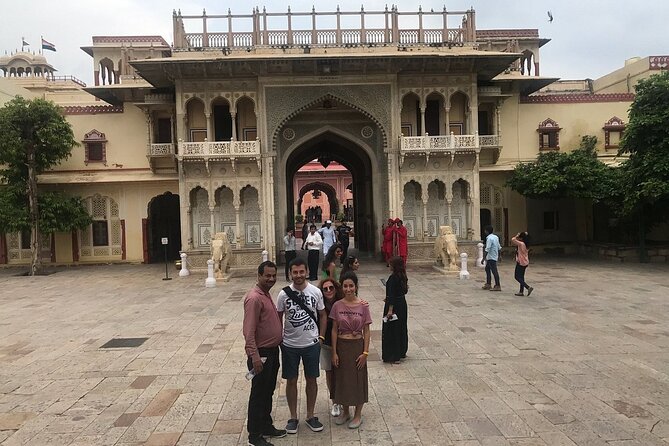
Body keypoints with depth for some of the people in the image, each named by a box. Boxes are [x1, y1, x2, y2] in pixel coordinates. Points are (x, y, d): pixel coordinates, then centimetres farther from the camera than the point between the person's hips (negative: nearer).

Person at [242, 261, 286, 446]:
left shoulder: (267, 294, 9)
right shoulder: (254, 298, -21)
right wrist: (255, 357, -26)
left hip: (272, 351, 9)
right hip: (261, 354, -9)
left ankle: (267, 426, 35)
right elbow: (248, 331, -24)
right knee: (258, 394, 4)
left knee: (268, 392, 20)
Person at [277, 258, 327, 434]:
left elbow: (322, 315, 5)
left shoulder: (316, 292, -7)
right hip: (290, 345, 0)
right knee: (291, 381, 10)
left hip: (311, 344, 1)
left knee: (311, 380, 12)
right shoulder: (284, 294, -9)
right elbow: (278, 318, 3)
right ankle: (293, 417, 28)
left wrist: (321, 336, 0)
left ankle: (310, 416, 29)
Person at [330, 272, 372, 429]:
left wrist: (365, 352, -7)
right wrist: (334, 352, -4)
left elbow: (366, 331, -4)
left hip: (357, 346, -1)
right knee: (342, 379, 13)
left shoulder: (363, 306, -8)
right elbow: (334, 330, -2)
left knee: (358, 379, 9)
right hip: (341, 346, 2)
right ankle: (345, 412, 33)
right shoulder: (337, 306, -5)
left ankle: (358, 414, 26)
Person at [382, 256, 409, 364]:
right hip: (402, 304, 9)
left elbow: (392, 294, -24)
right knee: (402, 328, 18)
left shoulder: (393, 278, -20)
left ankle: (394, 356, 4)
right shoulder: (403, 276, 4)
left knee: (391, 330, 1)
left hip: (394, 306, -8)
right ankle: (402, 352, 31)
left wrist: (390, 310, -25)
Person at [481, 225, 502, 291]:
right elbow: (499, 247, 16)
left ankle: (497, 286, -1)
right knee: (487, 269, 18)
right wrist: (498, 255, 28)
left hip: (491, 257, -10)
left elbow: (487, 250, -24)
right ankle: (488, 284, 22)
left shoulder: (489, 238, -19)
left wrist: (483, 258, -22)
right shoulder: (496, 237, 9)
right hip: (495, 256, 10)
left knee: (494, 271, -5)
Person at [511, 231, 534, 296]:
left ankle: (528, 287, -12)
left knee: (517, 277, -3)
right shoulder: (525, 244, 8)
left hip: (521, 263, -9)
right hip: (525, 263, 9)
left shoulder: (521, 244, -18)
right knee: (521, 277, 14)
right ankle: (521, 292, 18)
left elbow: (513, 239, -22)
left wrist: (516, 236, -10)